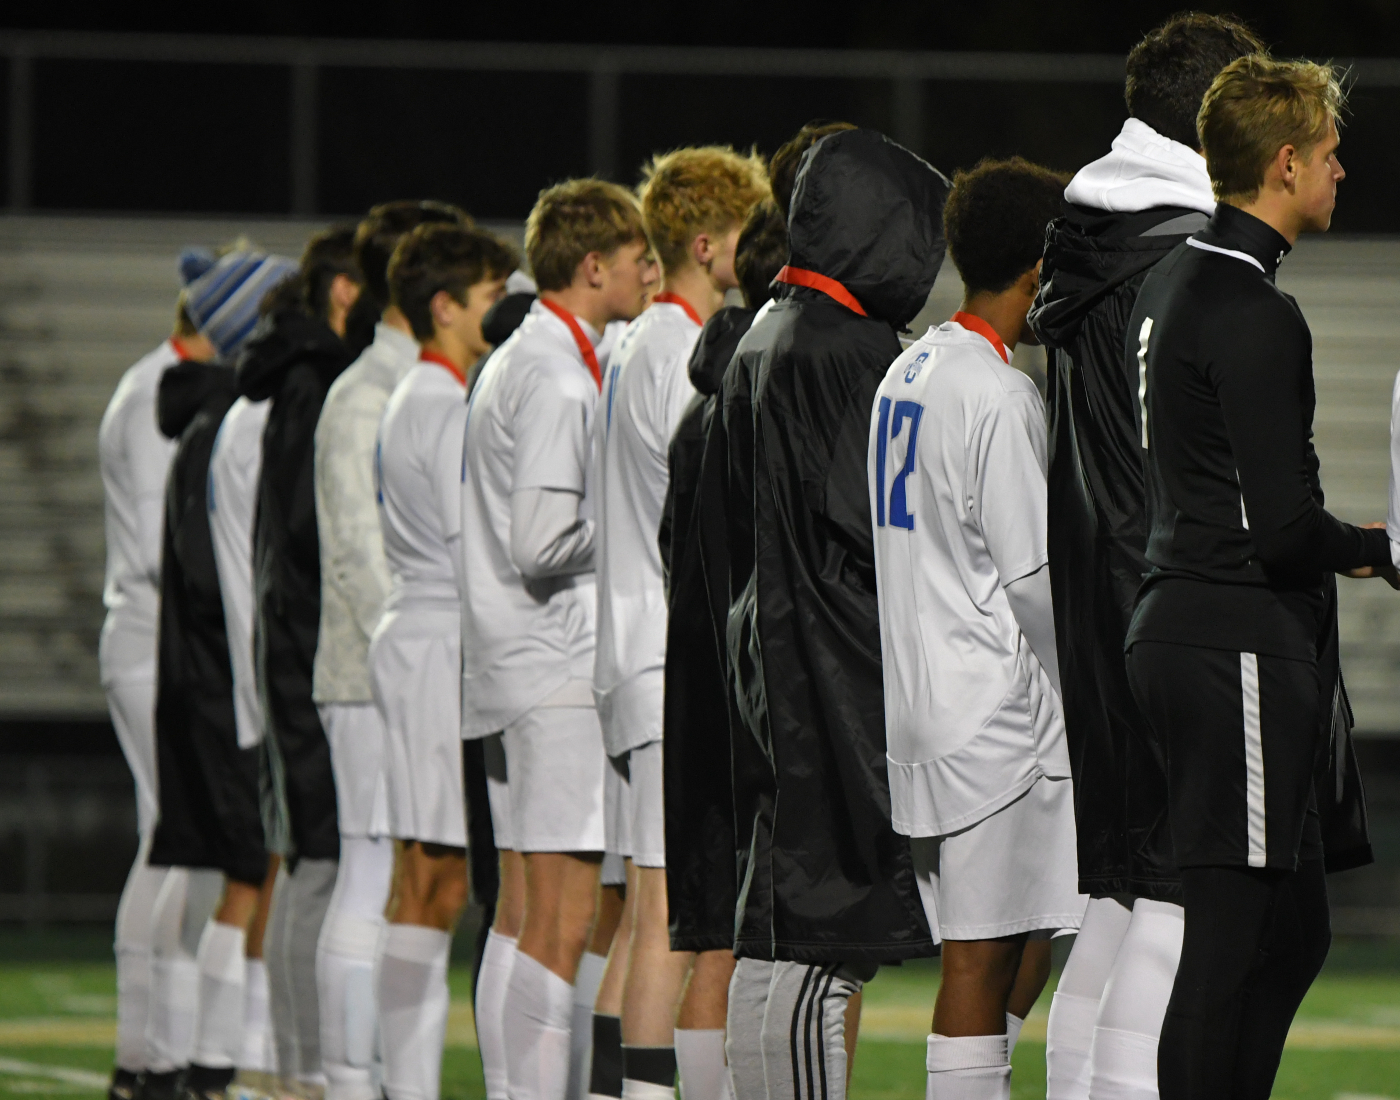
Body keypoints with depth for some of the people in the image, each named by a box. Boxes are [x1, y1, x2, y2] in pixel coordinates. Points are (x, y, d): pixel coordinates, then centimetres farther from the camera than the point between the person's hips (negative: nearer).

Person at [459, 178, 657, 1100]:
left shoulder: (519, 362, 18)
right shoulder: (556, 379, -14)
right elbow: (542, 543, -21)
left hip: (515, 669, 10)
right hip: (558, 673, -10)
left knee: (525, 917, 11)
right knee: (564, 921, -11)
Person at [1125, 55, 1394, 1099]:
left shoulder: (1174, 282, 15)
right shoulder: (1255, 316, -17)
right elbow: (1284, 527, -20)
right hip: (1240, 647, -10)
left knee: (1294, 930, 15)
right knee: (1234, 934, -8)